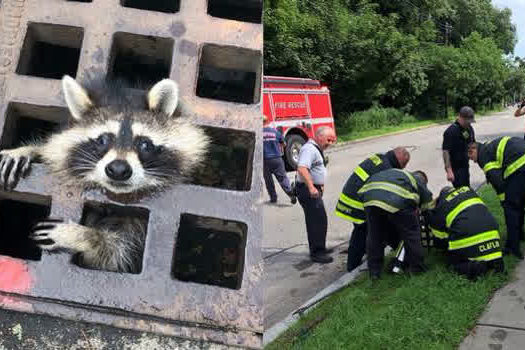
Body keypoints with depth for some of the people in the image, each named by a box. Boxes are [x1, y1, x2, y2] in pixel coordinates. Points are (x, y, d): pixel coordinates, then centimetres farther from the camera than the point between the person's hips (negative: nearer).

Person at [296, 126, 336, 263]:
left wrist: (320, 185, 26)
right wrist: (311, 187, -38)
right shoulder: (309, 149, -18)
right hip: (308, 190, -11)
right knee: (319, 220, -9)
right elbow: (302, 169, -32)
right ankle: (317, 253, -3)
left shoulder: (316, 149, 17)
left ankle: (317, 249, 27)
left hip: (314, 189, 11)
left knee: (314, 220, 17)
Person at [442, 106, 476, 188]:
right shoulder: (451, 131, -19)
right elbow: (445, 151, -23)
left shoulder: (469, 128, 8)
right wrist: (449, 171, -28)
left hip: (465, 166, 9)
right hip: (455, 168, -9)